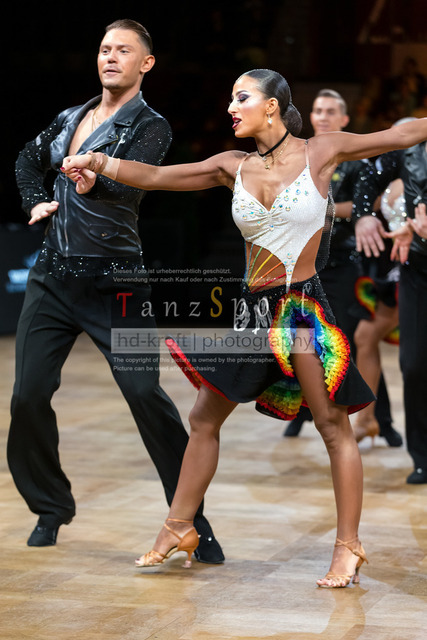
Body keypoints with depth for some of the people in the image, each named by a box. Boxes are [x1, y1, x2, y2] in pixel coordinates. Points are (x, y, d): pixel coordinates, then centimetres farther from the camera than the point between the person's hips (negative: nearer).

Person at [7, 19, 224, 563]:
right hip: (53, 278, 6)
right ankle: (51, 509, 20)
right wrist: (36, 202, 15)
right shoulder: (70, 119, 14)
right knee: (29, 396, 1)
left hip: (113, 282, -5)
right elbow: (28, 160, 31)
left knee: (145, 394, -12)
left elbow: (129, 183, -20)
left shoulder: (149, 126, -3)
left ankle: (194, 520, -3)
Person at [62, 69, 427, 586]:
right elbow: (157, 176, 3)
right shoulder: (234, 167, 6)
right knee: (204, 419, 10)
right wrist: (100, 164, -8)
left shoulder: (320, 152, -4)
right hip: (252, 309, 5)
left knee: (333, 425, -3)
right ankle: (179, 528, 23)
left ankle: (348, 547, 7)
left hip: (303, 305, -5)